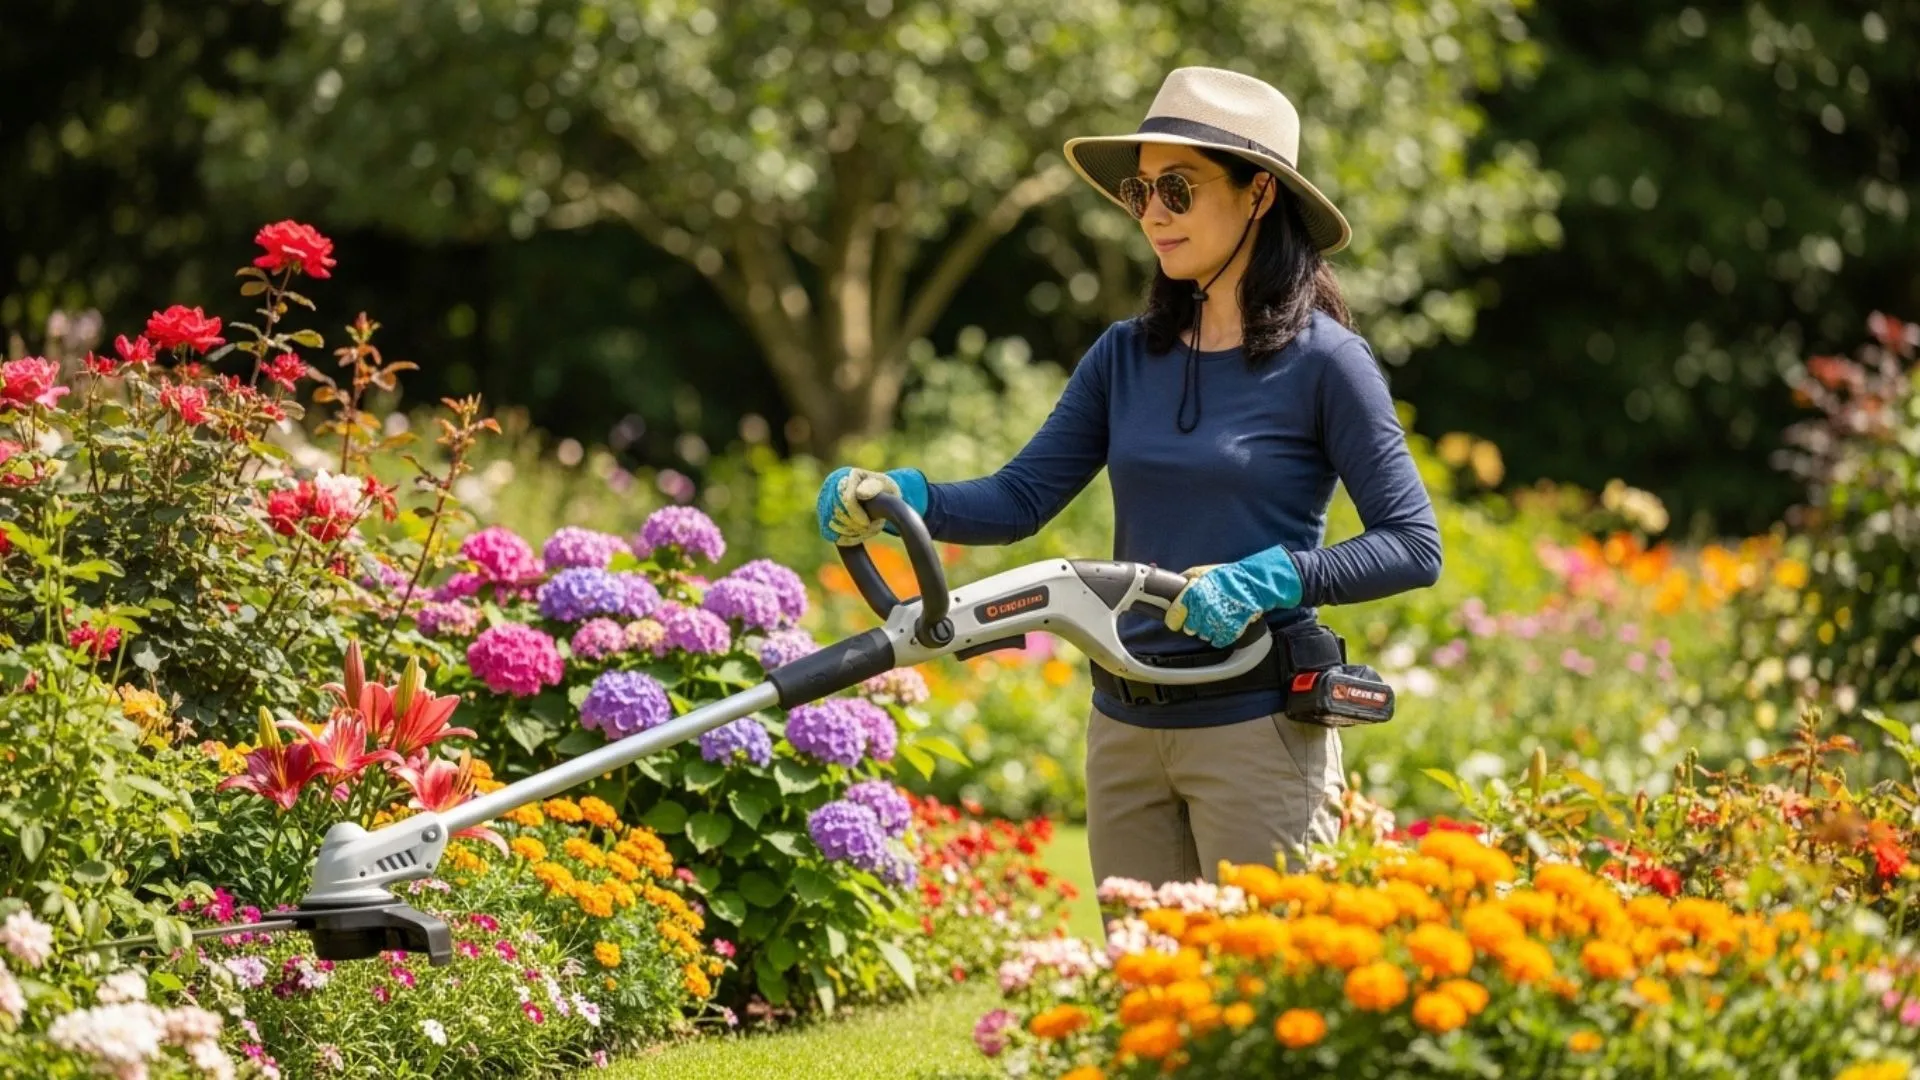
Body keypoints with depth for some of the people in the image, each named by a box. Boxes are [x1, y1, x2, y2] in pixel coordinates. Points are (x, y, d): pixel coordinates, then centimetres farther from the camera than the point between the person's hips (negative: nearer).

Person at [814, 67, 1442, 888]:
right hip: (1124, 728, 6)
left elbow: (1414, 546, -9)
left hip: (1255, 728, -6)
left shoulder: (1323, 361, -6)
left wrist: (1273, 577, -21)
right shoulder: (1126, 357, 9)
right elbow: (1020, 497, 2)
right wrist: (902, 498, -15)